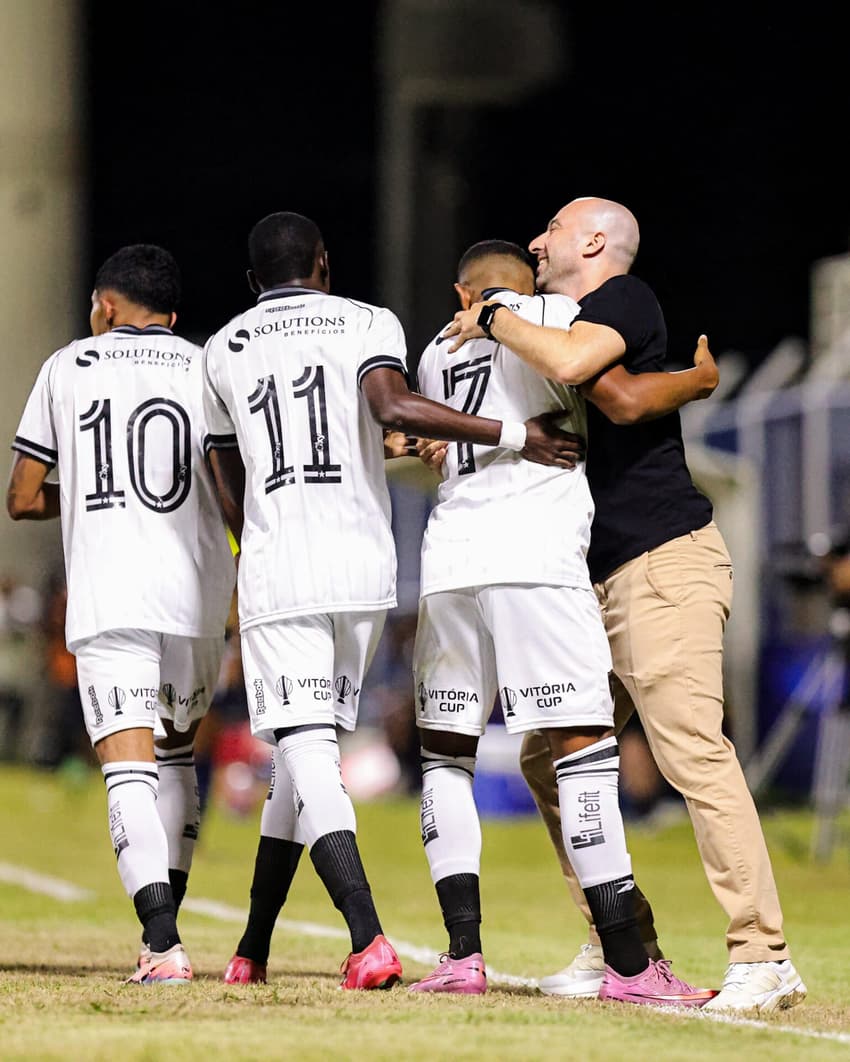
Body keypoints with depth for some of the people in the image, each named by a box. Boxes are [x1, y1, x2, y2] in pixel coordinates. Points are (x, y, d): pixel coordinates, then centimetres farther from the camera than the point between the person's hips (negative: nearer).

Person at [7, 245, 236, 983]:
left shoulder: (67, 368, 9)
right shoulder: (208, 368, 9)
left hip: (108, 592, -3)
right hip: (199, 590, 3)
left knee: (130, 768, -9)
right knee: (176, 754, 22)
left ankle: (163, 943, -26)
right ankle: (162, 929, 23)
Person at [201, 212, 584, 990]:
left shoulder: (222, 351, 14)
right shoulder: (368, 324, 6)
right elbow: (393, 407, -16)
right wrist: (514, 436, -14)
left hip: (274, 571, -1)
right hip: (365, 567, 1)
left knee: (305, 752, -8)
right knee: (311, 750, 15)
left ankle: (369, 940, -26)